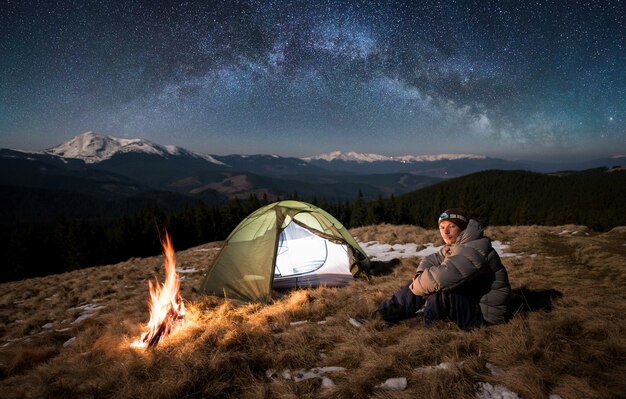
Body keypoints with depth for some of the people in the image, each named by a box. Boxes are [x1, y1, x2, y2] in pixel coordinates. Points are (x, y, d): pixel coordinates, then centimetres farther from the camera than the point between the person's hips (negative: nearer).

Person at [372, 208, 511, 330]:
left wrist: (417, 286, -21)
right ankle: (390, 312, 2)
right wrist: (420, 277, -11)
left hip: (486, 313, -9)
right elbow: (431, 260, 13)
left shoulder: (473, 250, -27)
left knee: (438, 292, -31)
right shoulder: (453, 247, 4)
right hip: (469, 300, 9)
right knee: (421, 282, 2)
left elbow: (442, 276, -39)